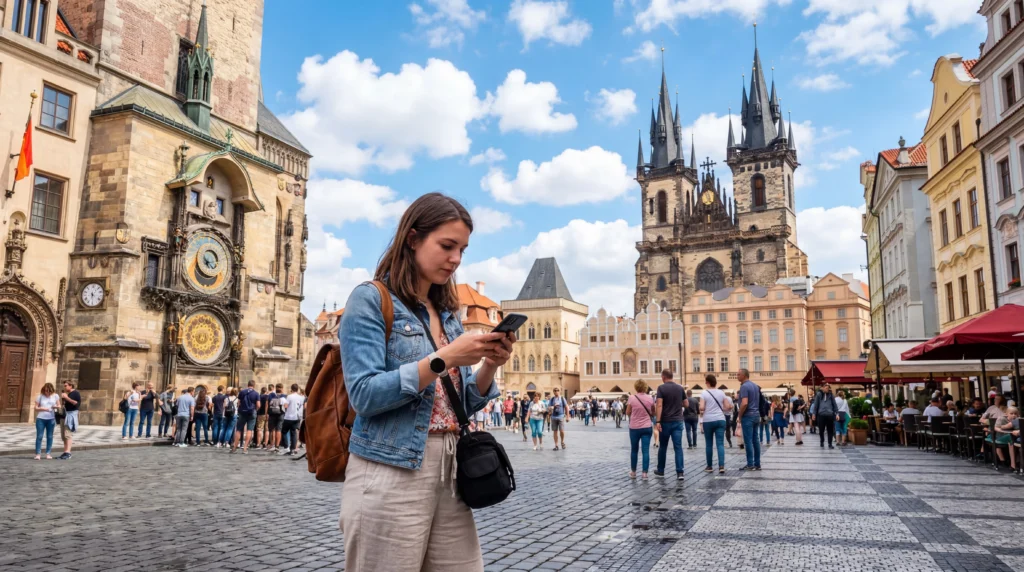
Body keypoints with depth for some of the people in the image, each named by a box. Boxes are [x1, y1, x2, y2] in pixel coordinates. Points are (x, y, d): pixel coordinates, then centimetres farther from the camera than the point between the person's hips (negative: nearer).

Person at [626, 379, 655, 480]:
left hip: (634, 428, 0)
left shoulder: (632, 398, -9)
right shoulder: (650, 398, -4)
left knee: (634, 450, 14)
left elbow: (628, 413, -1)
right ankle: (644, 473, -3)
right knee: (646, 450, 1)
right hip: (647, 427, 1)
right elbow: (653, 413, 6)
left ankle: (633, 472, 22)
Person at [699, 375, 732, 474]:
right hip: (720, 420, 2)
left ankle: (709, 466, 17)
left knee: (709, 444, 8)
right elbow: (728, 407, 3)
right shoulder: (721, 392, 4)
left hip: (708, 421, -2)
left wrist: (701, 412, 7)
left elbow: (702, 408, -14)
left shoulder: (704, 393, -5)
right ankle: (721, 466, -14)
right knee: (720, 443, -2)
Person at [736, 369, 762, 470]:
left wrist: (740, 416, -13)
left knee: (748, 441, -4)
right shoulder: (755, 386, 14)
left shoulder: (744, 386, -14)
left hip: (748, 416, -9)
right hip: (756, 415, 9)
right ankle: (757, 464, 12)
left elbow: (744, 403, -24)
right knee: (755, 440, 9)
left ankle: (750, 464, -2)